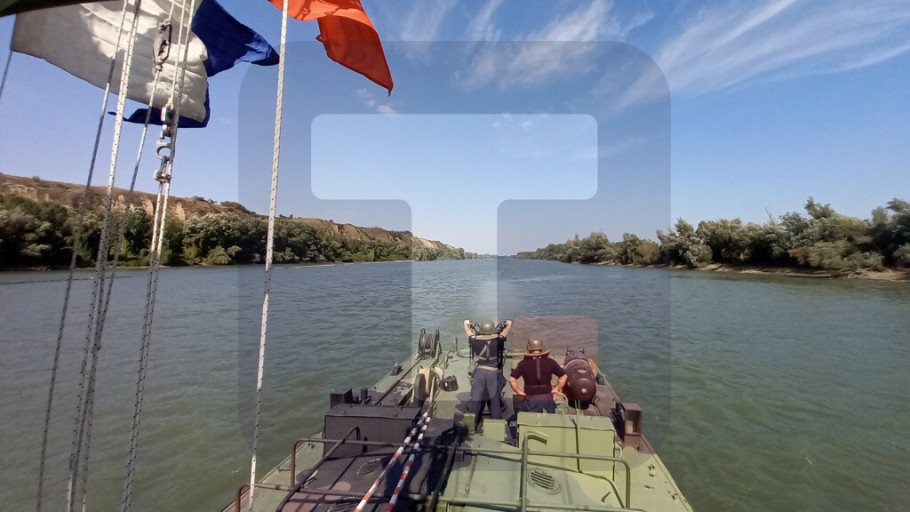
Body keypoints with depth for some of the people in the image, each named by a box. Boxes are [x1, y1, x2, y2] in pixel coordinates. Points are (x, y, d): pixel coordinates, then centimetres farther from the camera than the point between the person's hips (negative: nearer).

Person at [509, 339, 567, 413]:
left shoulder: (523, 363, -7)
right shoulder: (550, 362, -2)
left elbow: (512, 379, -12)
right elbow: (564, 376, 3)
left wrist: (519, 392, 0)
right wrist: (556, 389, 11)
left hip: (531, 400, -1)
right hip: (547, 399, 1)